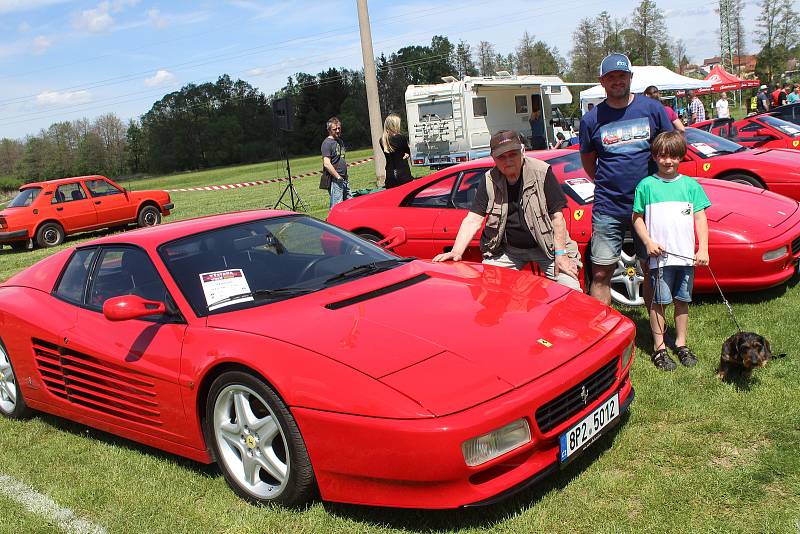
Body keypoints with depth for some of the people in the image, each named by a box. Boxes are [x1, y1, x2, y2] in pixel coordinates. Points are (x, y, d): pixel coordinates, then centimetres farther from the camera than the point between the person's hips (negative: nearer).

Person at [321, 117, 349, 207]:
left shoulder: (340, 141, 18)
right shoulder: (327, 143, -10)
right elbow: (327, 164, -18)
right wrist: (338, 177, -17)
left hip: (344, 179, 9)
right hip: (335, 181, -9)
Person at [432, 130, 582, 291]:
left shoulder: (541, 172, -13)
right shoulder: (489, 181, -6)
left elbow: (557, 217, -11)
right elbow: (473, 220, -9)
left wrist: (560, 254, -18)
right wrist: (457, 251, -24)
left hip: (547, 247, -2)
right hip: (507, 250, 2)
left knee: (571, 291, -14)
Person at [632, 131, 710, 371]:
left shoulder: (690, 185, 7)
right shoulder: (646, 185, 1)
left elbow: (700, 218, 6)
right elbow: (637, 218, 3)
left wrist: (703, 249, -3)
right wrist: (649, 242, -10)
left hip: (686, 255, 3)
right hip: (659, 256, -3)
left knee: (683, 300, 12)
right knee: (658, 302, 2)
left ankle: (681, 344, 24)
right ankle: (659, 348, 11)